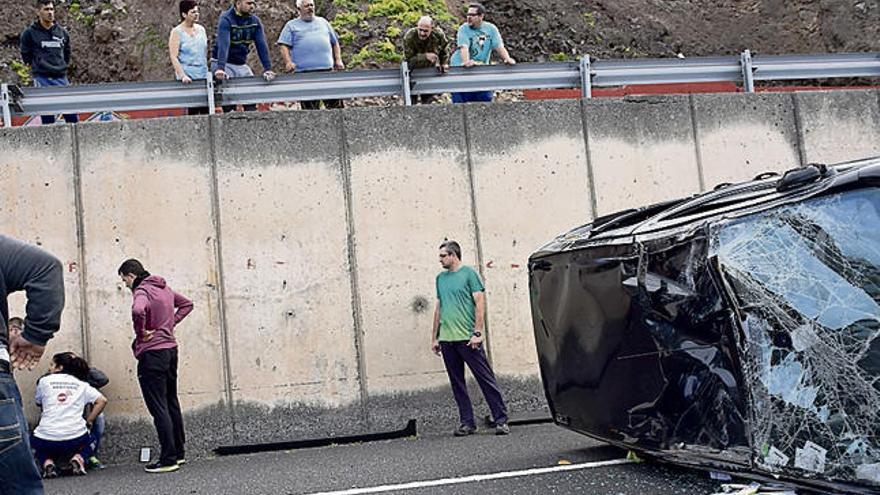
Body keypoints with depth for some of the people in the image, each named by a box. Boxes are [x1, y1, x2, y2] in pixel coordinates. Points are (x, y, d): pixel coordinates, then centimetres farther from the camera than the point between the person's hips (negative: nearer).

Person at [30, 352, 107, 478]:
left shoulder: (44, 381, 7)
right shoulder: (81, 384, 11)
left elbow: (38, 403, 21)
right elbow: (102, 400, 5)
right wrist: (88, 422, 13)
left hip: (47, 438, -1)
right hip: (76, 438, 1)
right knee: (88, 441, 35)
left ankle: (47, 463, 1)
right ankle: (78, 458, 1)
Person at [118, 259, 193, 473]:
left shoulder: (141, 291, -14)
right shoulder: (163, 288, 12)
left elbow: (138, 311, -36)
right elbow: (186, 304, 24)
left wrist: (141, 333, -19)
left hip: (152, 353, -9)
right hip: (170, 349, 9)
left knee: (158, 408, -4)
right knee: (171, 403, 17)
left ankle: (168, 459, -2)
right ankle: (178, 453, 25)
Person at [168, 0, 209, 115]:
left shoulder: (201, 29, 12)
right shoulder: (177, 32, -3)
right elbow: (173, 57, -8)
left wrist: (207, 69, 14)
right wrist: (182, 75, -18)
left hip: (203, 76, 5)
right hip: (187, 78, -5)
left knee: (206, 109, -3)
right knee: (193, 109, -10)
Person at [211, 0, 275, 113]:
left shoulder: (255, 21, -1)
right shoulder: (226, 19, -18)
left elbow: (261, 45, -8)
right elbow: (223, 44, -31)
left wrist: (268, 69, -18)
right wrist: (220, 68, -43)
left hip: (242, 64, 5)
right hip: (224, 64, -5)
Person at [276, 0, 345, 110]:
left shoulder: (323, 22, 21)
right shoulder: (291, 25, 12)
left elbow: (335, 42, 24)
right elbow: (284, 46, 3)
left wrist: (338, 60, 12)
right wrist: (288, 62, -13)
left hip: (327, 69, 2)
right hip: (304, 72, -2)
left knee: (335, 103, -3)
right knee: (310, 108, -1)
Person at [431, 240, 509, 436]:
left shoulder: (469, 273, -1)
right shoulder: (440, 278, 15)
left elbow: (480, 303, -6)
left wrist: (477, 332, -13)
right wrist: (434, 338, 15)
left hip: (467, 338, -6)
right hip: (446, 340, 6)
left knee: (486, 379, -3)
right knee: (457, 384, 9)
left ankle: (501, 420, 1)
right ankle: (466, 423, 16)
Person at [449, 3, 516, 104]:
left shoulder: (491, 29, 1)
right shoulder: (464, 29, -8)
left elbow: (499, 47, -4)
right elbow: (464, 47, -22)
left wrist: (508, 59, -22)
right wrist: (466, 62, -41)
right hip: (461, 68, -3)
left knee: (486, 98, 2)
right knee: (460, 101, -6)